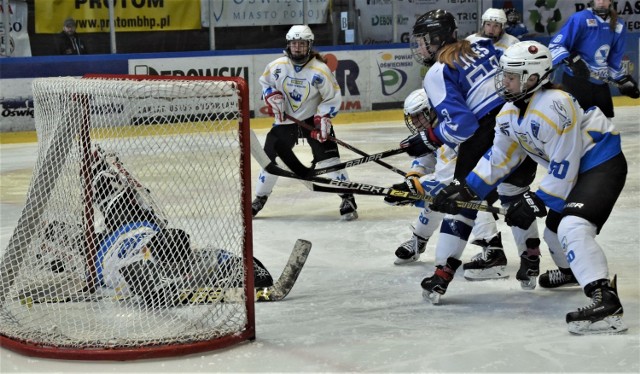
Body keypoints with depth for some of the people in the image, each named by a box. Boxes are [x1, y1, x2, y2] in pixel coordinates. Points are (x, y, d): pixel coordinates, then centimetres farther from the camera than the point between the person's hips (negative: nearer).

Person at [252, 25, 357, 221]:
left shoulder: (320, 70, -18)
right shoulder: (277, 66, -10)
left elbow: (333, 97, -10)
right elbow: (265, 82, 9)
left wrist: (323, 118, -21)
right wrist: (273, 98, -8)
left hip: (313, 119, -3)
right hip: (285, 120, 3)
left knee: (328, 156, -15)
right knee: (270, 157, 5)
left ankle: (348, 199, -8)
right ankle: (259, 199, 23)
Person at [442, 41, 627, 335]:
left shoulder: (553, 106, -28)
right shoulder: (511, 112, 2)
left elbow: (564, 166, -25)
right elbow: (499, 156, 10)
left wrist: (538, 202, -19)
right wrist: (467, 191, 3)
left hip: (602, 163, -11)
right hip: (572, 169, 11)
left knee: (572, 226, -30)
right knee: (554, 230, 21)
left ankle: (606, 301, -39)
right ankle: (585, 270, 49)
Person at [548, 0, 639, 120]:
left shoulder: (618, 26, 8)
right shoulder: (580, 19, -12)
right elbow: (555, 45, -14)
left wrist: (624, 80, 14)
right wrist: (571, 60, -28)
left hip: (600, 83, 7)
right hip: (576, 80, -7)